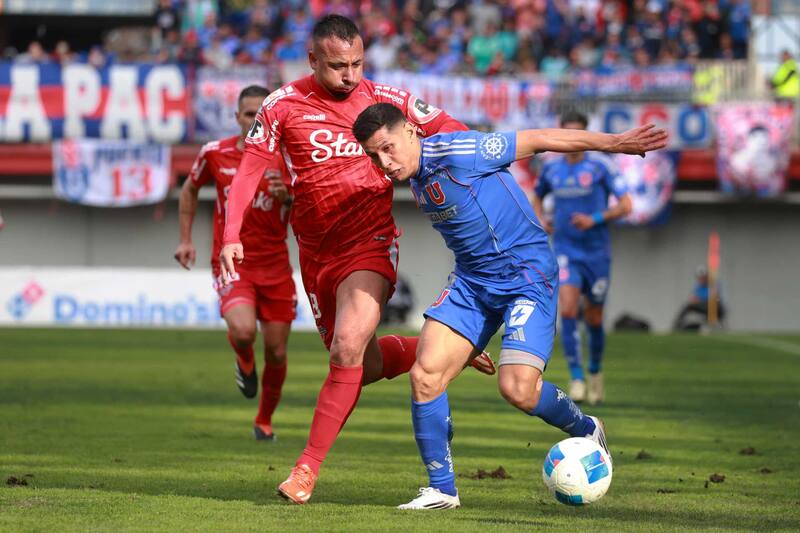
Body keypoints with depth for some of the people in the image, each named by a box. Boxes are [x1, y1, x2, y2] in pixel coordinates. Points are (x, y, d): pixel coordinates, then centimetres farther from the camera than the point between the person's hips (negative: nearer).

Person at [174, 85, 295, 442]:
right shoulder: (215, 154, -3)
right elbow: (190, 189, 16)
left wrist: (288, 198, -23)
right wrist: (186, 239, 11)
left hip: (275, 264, 1)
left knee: (276, 354, 3)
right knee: (243, 331, -28)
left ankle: (264, 420, 29)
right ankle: (245, 362, 11)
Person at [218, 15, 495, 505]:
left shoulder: (382, 99, -4)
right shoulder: (283, 106, -4)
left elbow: (448, 130, 4)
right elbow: (249, 171, -6)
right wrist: (231, 236, -19)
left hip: (371, 242, -3)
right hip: (317, 252, 3)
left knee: (349, 346, -24)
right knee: (366, 367, 11)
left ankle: (308, 468, -17)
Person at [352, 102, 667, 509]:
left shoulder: (453, 152, -20)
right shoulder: (416, 180, 6)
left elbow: (538, 140, -15)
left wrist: (613, 143, -13)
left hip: (527, 275, -7)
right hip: (472, 280, 8)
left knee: (517, 389, -18)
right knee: (424, 375, -9)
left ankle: (585, 431, 14)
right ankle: (441, 489, 3)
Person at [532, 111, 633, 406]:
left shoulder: (600, 165, -7)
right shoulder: (551, 167, 4)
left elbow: (626, 205, -8)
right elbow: (537, 197, 24)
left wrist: (595, 220, -21)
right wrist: (541, 221, 3)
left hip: (596, 253, -1)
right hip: (565, 251, 1)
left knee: (594, 320, 7)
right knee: (567, 311, -19)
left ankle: (595, 371, 34)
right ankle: (576, 379, -15)